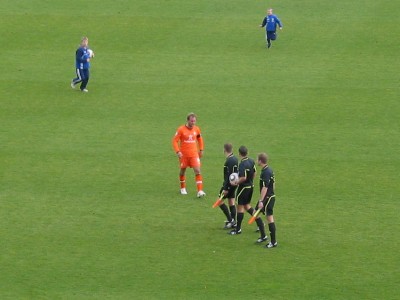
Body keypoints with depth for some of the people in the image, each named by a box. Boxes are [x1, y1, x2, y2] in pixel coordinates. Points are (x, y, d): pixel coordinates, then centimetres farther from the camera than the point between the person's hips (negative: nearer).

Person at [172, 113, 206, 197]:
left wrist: (201, 150, 16)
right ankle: (183, 188, 35)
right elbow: (175, 140, -9)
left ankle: (200, 191, -15)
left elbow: (200, 139, 19)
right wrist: (178, 152, -18)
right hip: (184, 154, -2)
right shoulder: (181, 129, -11)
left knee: (198, 171, -11)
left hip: (194, 154, 2)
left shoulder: (197, 129, 1)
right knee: (183, 171, 13)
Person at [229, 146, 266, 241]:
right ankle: (258, 220, 14)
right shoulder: (251, 161, 2)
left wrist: (237, 183, -14)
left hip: (243, 187, -8)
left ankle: (238, 229, 12)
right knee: (247, 205, 21)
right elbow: (254, 173, 12)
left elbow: (243, 178, -29)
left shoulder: (242, 164, -24)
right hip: (251, 186, 8)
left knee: (240, 206, 3)